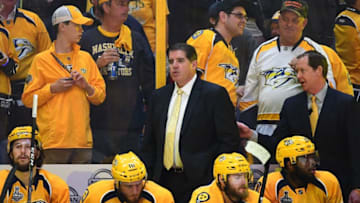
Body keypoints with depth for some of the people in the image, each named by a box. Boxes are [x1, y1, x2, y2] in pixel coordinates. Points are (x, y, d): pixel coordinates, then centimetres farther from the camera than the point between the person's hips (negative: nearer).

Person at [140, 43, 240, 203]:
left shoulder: (215, 94, -3)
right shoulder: (159, 96, 14)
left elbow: (229, 141, -5)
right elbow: (149, 143, 17)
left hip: (199, 180, -5)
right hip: (165, 181, 5)